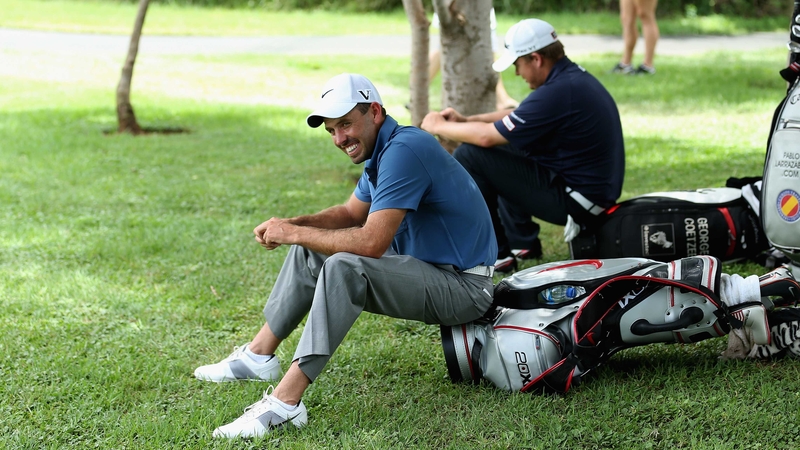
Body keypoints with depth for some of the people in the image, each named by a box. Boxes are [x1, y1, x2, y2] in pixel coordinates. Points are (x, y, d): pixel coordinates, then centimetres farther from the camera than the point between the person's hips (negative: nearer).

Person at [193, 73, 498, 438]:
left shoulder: (403, 151, -24)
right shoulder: (381, 150, 8)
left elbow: (371, 242, -30)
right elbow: (351, 214, 21)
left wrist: (294, 233, -18)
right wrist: (295, 225, 2)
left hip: (463, 286, -11)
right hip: (421, 263, 11)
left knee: (344, 267, -32)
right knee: (309, 249, 14)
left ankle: (285, 402, -34)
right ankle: (259, 354, 18)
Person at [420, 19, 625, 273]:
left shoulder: (557, 92, -23)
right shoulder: (572, 76, 7)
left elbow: (486, 137, -17)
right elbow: (518, 117, 21)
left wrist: (439, 127, 0)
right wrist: (465, 120, 13)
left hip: (576, 201, -10)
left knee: (468, 156, -10)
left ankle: (496, 254, -1)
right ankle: (524, 242, 29)